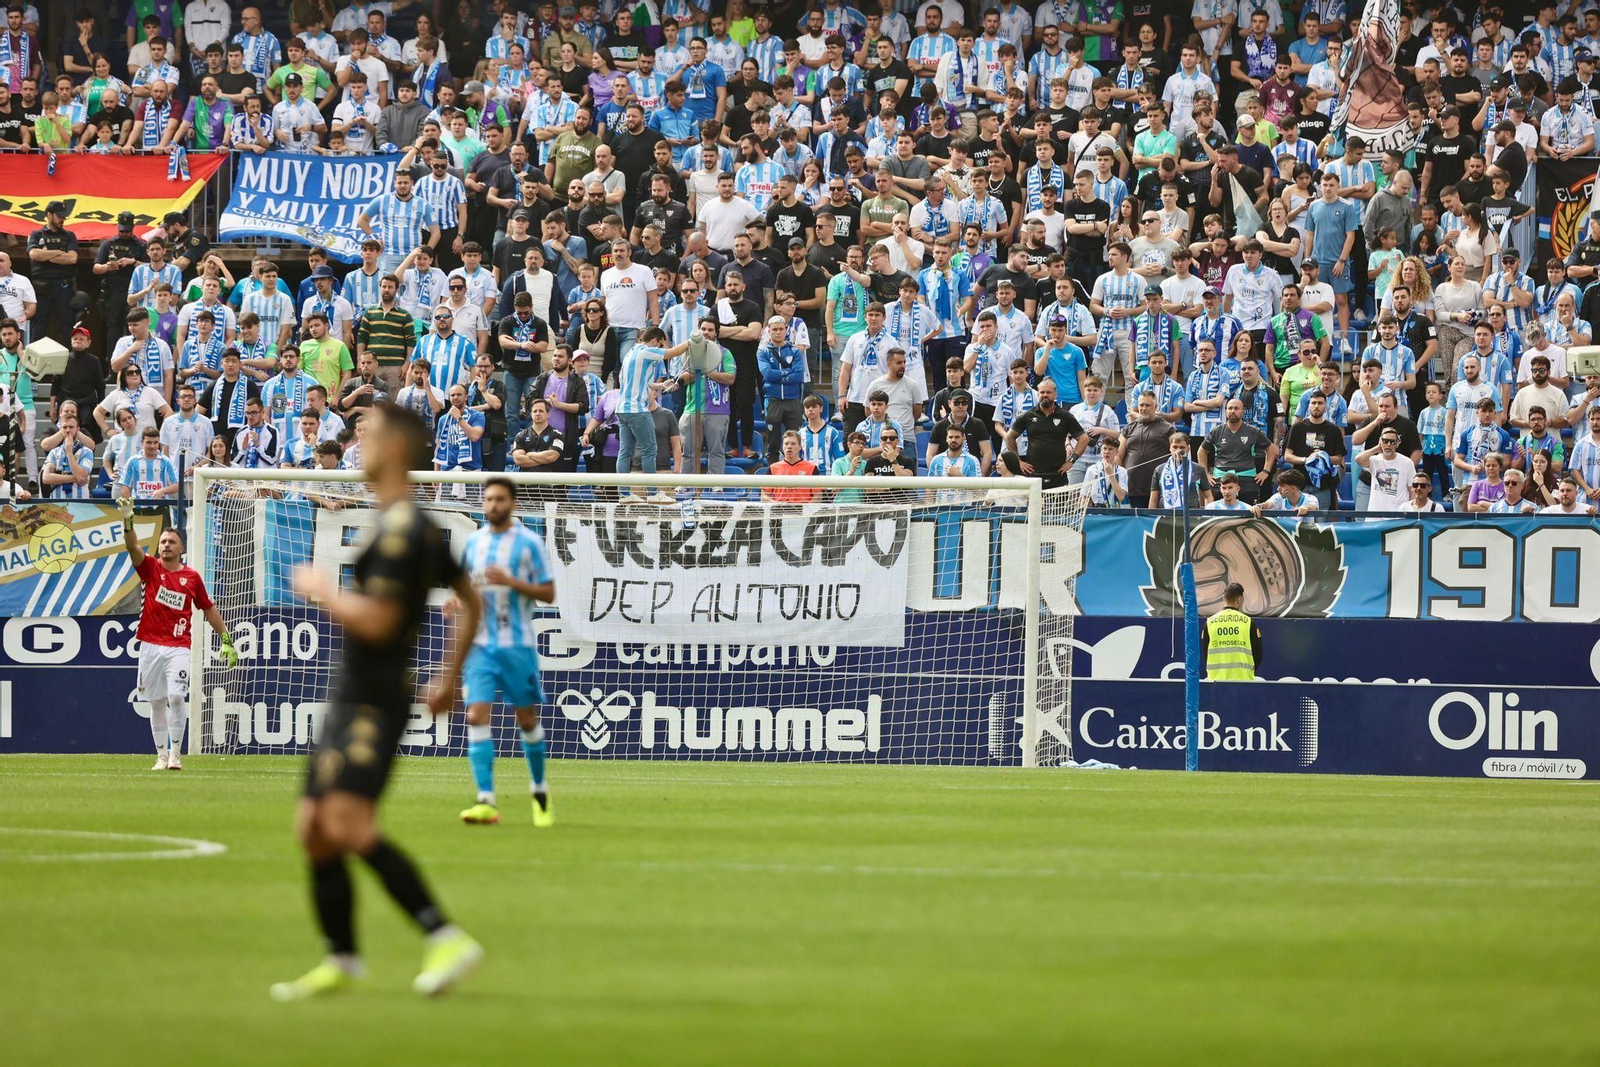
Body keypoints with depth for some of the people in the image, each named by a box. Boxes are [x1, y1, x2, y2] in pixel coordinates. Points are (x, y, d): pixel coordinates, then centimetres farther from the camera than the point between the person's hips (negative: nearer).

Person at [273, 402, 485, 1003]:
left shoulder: (399, 530, -16)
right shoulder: (419, 526, 16)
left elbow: (375, 622, -23)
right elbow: (471, 601, 27)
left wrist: (321, 590, -7)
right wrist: (451, 677, 29)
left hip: (374, 700, -10)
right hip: (350, 699, 10)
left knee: (347, 824, -23)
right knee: (313, 828, 10)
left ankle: (448, 940, -24)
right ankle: (341, 961, 18)